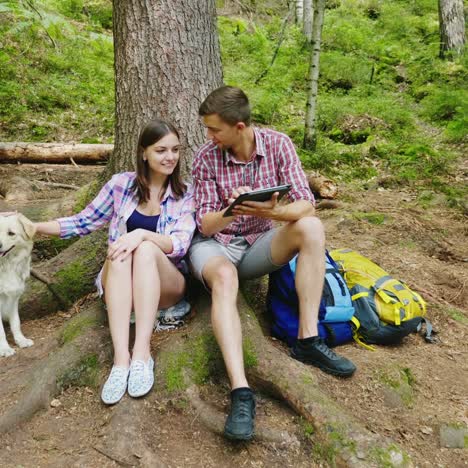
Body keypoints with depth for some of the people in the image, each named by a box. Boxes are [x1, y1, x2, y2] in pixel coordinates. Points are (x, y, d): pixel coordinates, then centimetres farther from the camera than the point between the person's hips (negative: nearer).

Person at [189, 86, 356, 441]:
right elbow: (205, 225, -12)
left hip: (260, 242, 2)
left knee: (311, 228, -26)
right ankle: (241, 392, -44)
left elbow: (306, 204, -16)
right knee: (224, 278, -37)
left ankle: (308, 340, -21)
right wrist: (230, 211, -35)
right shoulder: (206, 158, -10)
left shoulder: (277, 144, -8)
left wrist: (275, 212, -39)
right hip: (215, 244, -2)